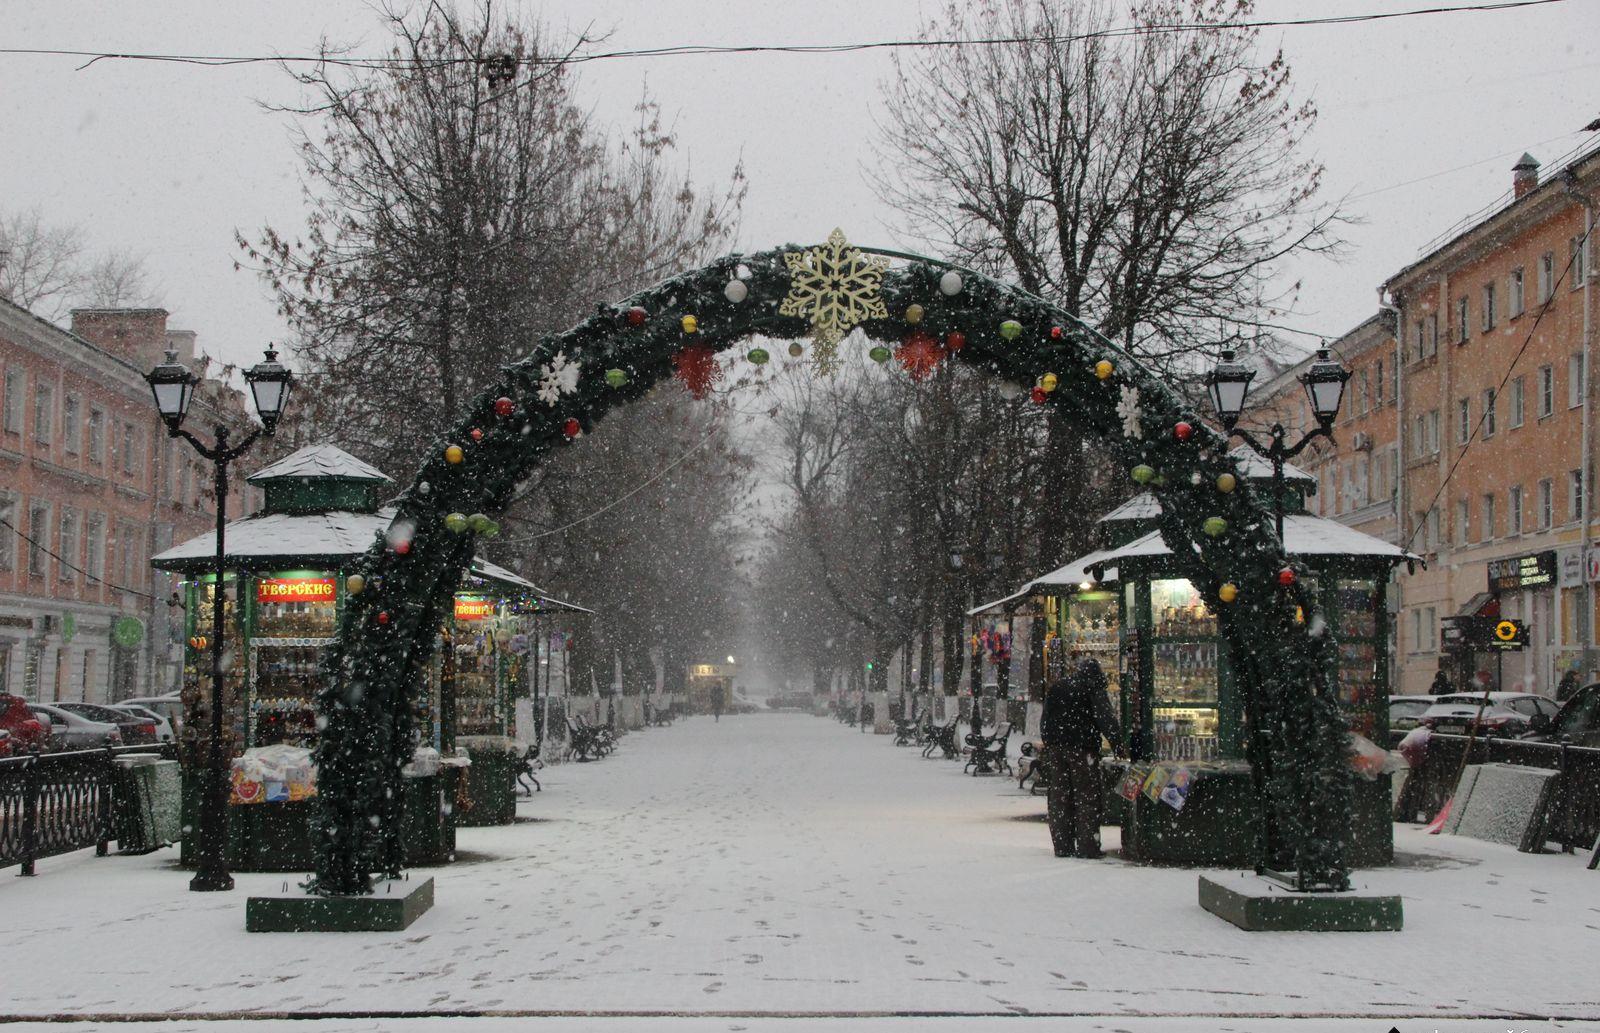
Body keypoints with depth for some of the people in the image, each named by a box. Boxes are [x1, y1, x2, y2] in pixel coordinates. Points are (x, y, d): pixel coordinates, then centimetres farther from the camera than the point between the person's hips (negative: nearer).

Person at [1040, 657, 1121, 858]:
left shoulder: (1055, 688, 14)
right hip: (1082, 749, -5)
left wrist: (1047, 746, 19)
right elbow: (1105, 719, -10)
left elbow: (1045, 722, 16)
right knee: (1087, 796, -1)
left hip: (1055, 749, 5)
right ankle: (1087, 846, -5)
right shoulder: (1093, 689, -4)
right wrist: (1118, 742, -6)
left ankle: (1062, 846, 8)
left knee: (1059, 796, 8)